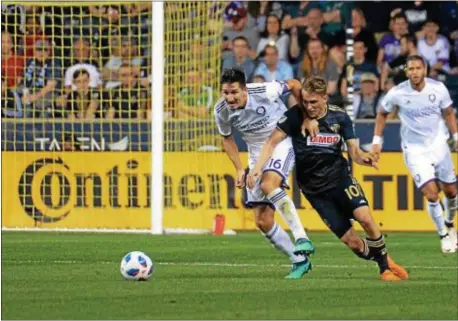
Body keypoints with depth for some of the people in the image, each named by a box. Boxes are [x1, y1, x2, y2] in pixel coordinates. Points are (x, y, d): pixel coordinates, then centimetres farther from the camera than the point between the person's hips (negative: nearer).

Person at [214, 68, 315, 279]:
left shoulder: (264, 92, -26)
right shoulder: (221, 111, -13)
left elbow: (294, 85, -7)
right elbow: (227, 138, 7)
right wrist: (239, 169, 0)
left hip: (282, 141, -5)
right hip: (257, 153, 5)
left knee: (268, 184, -36)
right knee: (262, 222, -1)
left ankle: (301, 238, -32)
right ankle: (300, 261, 14)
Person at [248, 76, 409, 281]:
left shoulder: (340, 117, -2)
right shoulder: (295, 115, -8)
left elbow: (354, 152, 0)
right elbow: (273, 142, -8)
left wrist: (364, 158, -23)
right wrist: (257, 168, -21)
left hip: (339, 176, 1)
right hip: (314, 188, -1)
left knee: (364, 217, -24)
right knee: (352, 241, -9)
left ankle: (386, 262, -1)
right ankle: (383, 267, 14)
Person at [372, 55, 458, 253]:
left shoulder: (438, 89, -11)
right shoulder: (397, 93, -15)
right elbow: (382, 114, 4)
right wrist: (377, 141, 2)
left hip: (439, 145, 3)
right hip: (414, 150, -3)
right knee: (431, 195, -14)